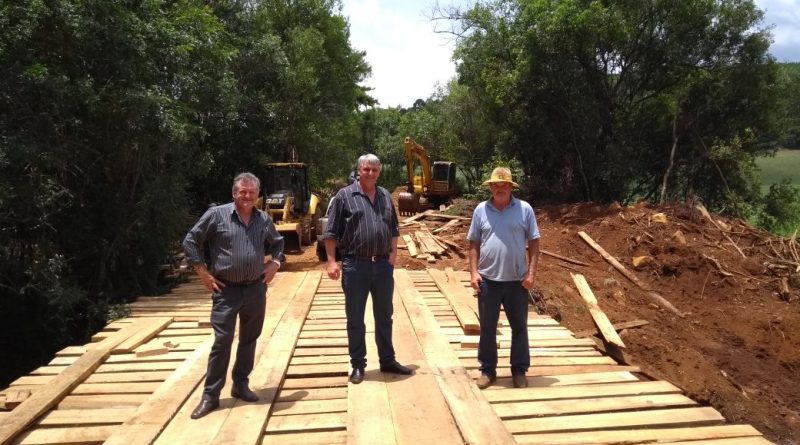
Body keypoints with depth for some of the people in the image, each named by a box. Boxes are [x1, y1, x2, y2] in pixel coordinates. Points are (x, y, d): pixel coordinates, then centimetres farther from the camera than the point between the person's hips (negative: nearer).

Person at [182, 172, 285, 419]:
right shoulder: (216, 214, -7)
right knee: (222, 341, -3)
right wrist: (202, 271, -6)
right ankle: (210, 395, 9)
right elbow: (190, 241, -2)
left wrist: (275, 263, 8)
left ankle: (240, 384, 28)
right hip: (226, 290, -4)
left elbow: (277, 242, 24)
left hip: (256, 289, 4)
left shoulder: (264, 219, 6)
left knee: (249, 339, 12)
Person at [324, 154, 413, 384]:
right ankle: (358, 365, 20)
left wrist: (393, 253, 6)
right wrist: (331, 260, -11)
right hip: (355, 265, -4)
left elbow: (394, 228, 17)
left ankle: (387, 361, 28)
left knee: (384, 316, 15)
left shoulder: (385, 196, 10)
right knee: (355, 319, 7)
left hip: (383, 265, 4)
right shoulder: (344, 196, -5)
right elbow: (331, 232, -5)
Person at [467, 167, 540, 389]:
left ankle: (519, 370, 25)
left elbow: (533, 243, 2)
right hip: (488, 279, 1)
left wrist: (531, 273, -5)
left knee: (519, 327, 10)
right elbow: (474, 244, 6)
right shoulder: (481, 210, 3)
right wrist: (473, 272, -3)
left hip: (517, 280, 0)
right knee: (487, 327, 9)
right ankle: (488, 369, 22)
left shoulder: (524, 209, 0)